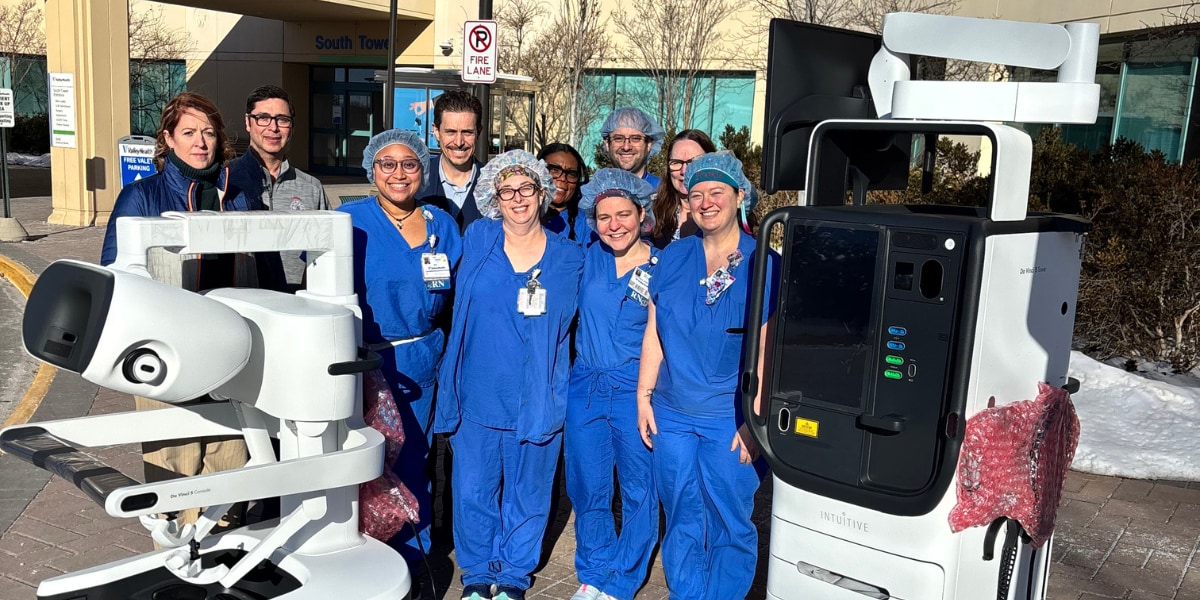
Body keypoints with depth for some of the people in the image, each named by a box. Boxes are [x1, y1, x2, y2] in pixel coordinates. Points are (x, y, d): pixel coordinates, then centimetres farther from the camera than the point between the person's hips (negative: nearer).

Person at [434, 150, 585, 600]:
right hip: (478, 391, 1)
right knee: (473, 490, 8)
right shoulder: (477, 239, 2)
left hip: (538, 395, -1)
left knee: (527, 493, 11)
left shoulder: (569, 257, 0)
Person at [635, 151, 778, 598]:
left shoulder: (763, 264, -5)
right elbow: (653, 334, 9)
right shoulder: (672, 258, 6)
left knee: (730, 523, 6)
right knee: (681, 520, 13)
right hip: (672, 415, 4)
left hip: (728, 419, -3)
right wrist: (644, 396, 6)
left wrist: (753, 420, -12)